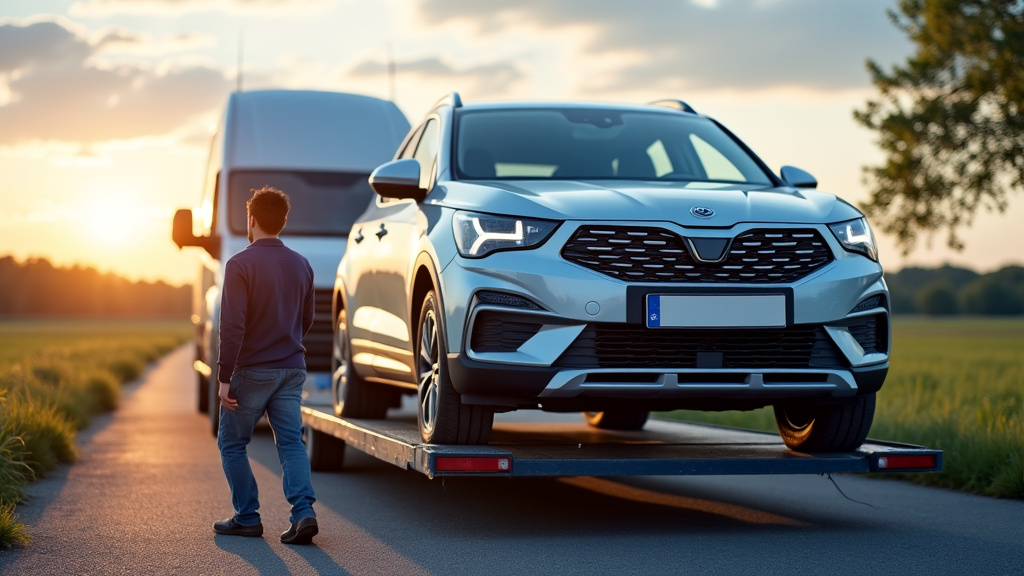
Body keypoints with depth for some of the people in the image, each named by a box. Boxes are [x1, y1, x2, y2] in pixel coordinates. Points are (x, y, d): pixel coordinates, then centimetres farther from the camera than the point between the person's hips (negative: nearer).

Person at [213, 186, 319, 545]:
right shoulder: (301, 265, 8)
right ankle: (303, 513, -12)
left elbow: (233, 326, -17)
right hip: (292, 370, 5)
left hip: (252, 371, -5)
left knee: (232, 444, 10)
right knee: (291, 442, 3)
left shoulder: (241, 264, -12)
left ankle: (247, 518, 12)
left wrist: (224, 377, -14)